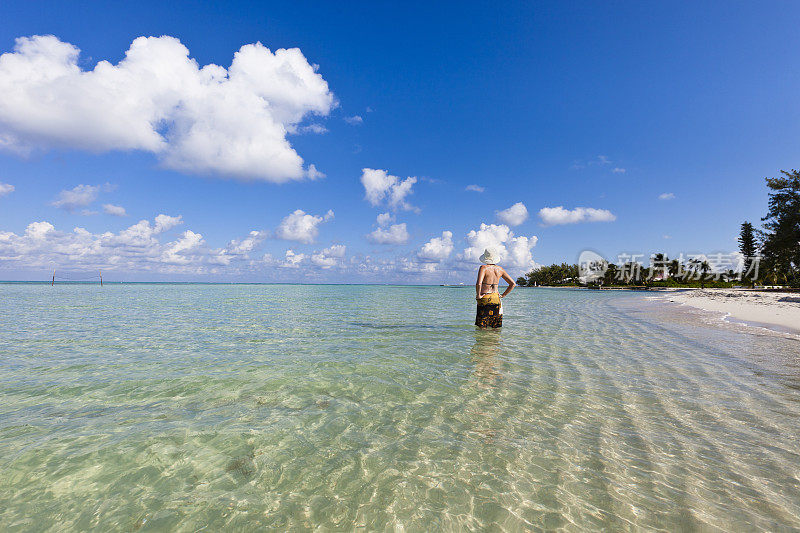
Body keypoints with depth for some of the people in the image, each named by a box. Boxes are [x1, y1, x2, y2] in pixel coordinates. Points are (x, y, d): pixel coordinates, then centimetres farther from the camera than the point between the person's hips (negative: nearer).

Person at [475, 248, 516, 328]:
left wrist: (478, 295, -11)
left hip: (485, 299, -5)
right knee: (496, 327, 15)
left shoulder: (484, 268, -11)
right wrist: (503, 295, 13)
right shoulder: (500, 269, 6)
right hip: (496, 299, 5)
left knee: (482, 327, 3)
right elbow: (513, 284, 9)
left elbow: (478, 284, -26)